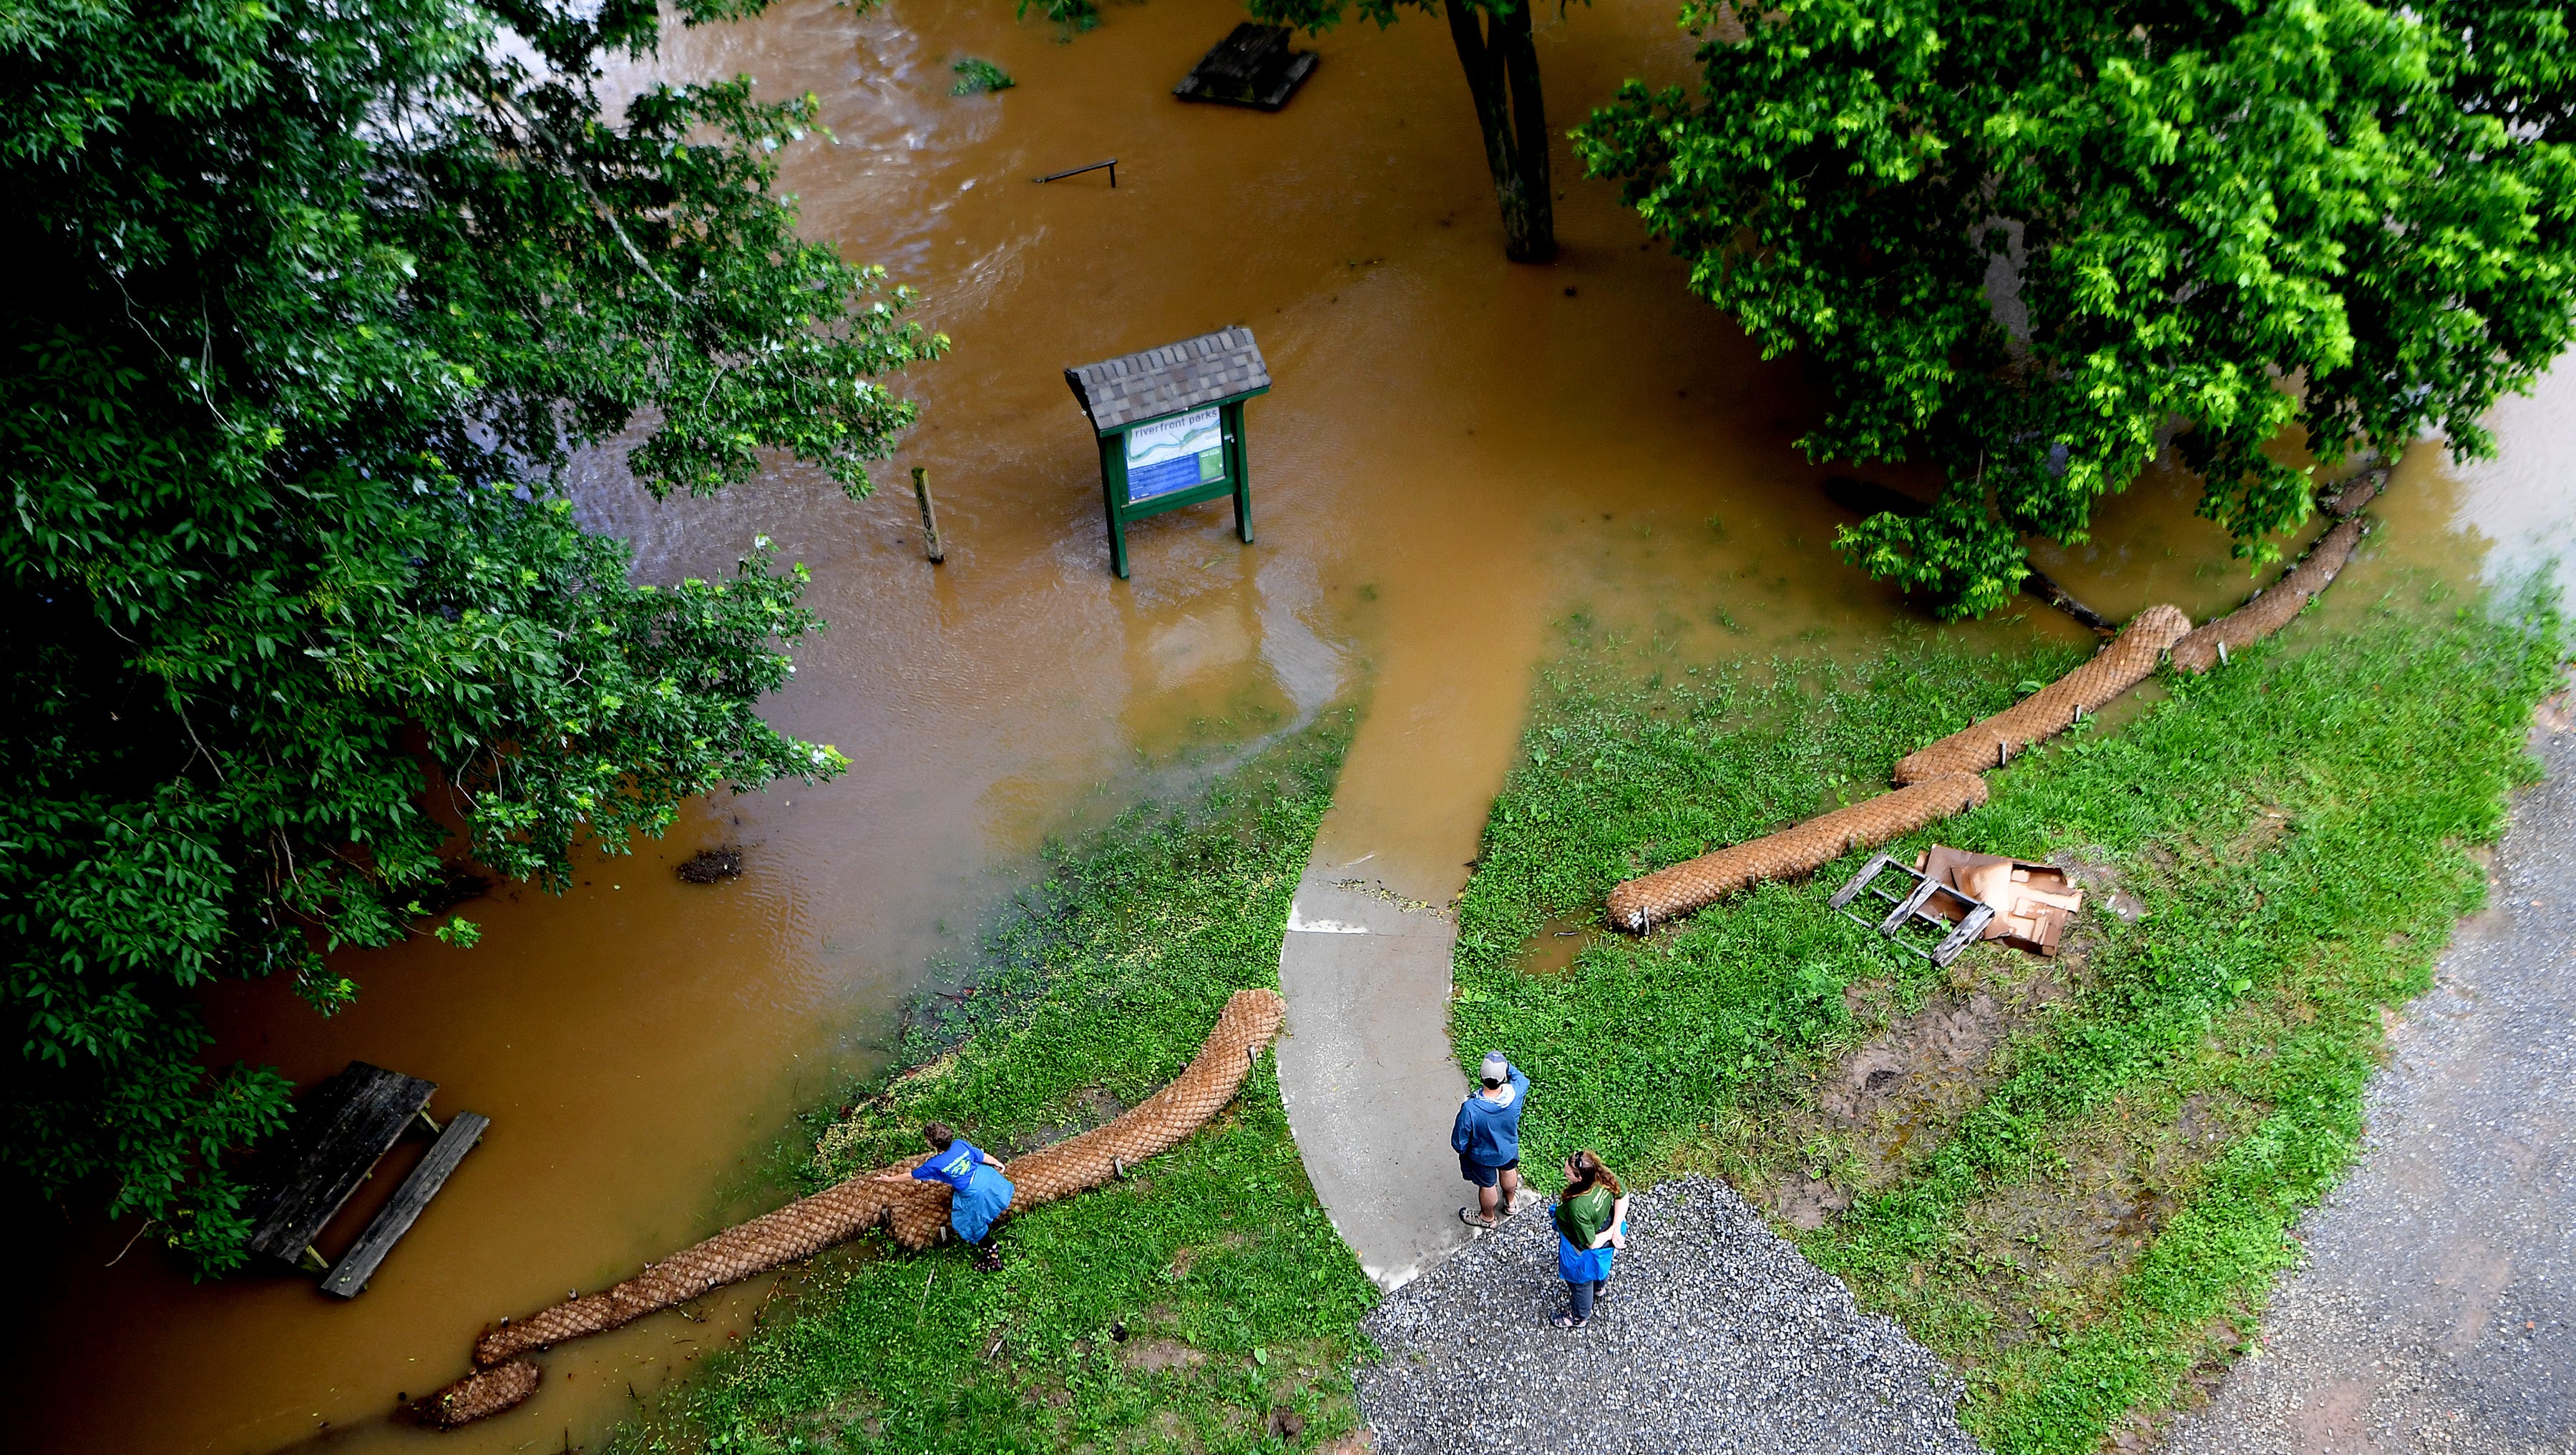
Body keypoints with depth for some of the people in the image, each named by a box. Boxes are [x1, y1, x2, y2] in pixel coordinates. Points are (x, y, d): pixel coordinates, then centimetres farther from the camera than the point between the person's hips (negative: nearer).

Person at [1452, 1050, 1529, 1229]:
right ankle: (1509, 1203, 64)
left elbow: (1459, 1142, -25)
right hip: (1509, 1148, 3)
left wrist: (1462, 1150, -3)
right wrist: (1505, 1065, -6)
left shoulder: (1471, 1108, -43)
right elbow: (1521, 1078, -7)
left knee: (1488, 1186, 26)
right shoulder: (1516, 1093, -35)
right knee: (1508, 1171, 35)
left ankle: (1488, 1218, 55)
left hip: (1483, 1156, -3)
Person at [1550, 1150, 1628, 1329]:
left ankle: (1579, 1317, 55)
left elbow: (1591, 1243, -34)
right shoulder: (1603, 1176, -28)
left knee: (1580, 1282, 26)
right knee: (1599, 1267, 39)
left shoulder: (1578, 1207, -46)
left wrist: (1612, 1231, -16)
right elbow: (1623, 1195, -9)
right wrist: (1617, 1227, -13)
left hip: (1582, 1251, -7)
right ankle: (1598, 1288, 72)